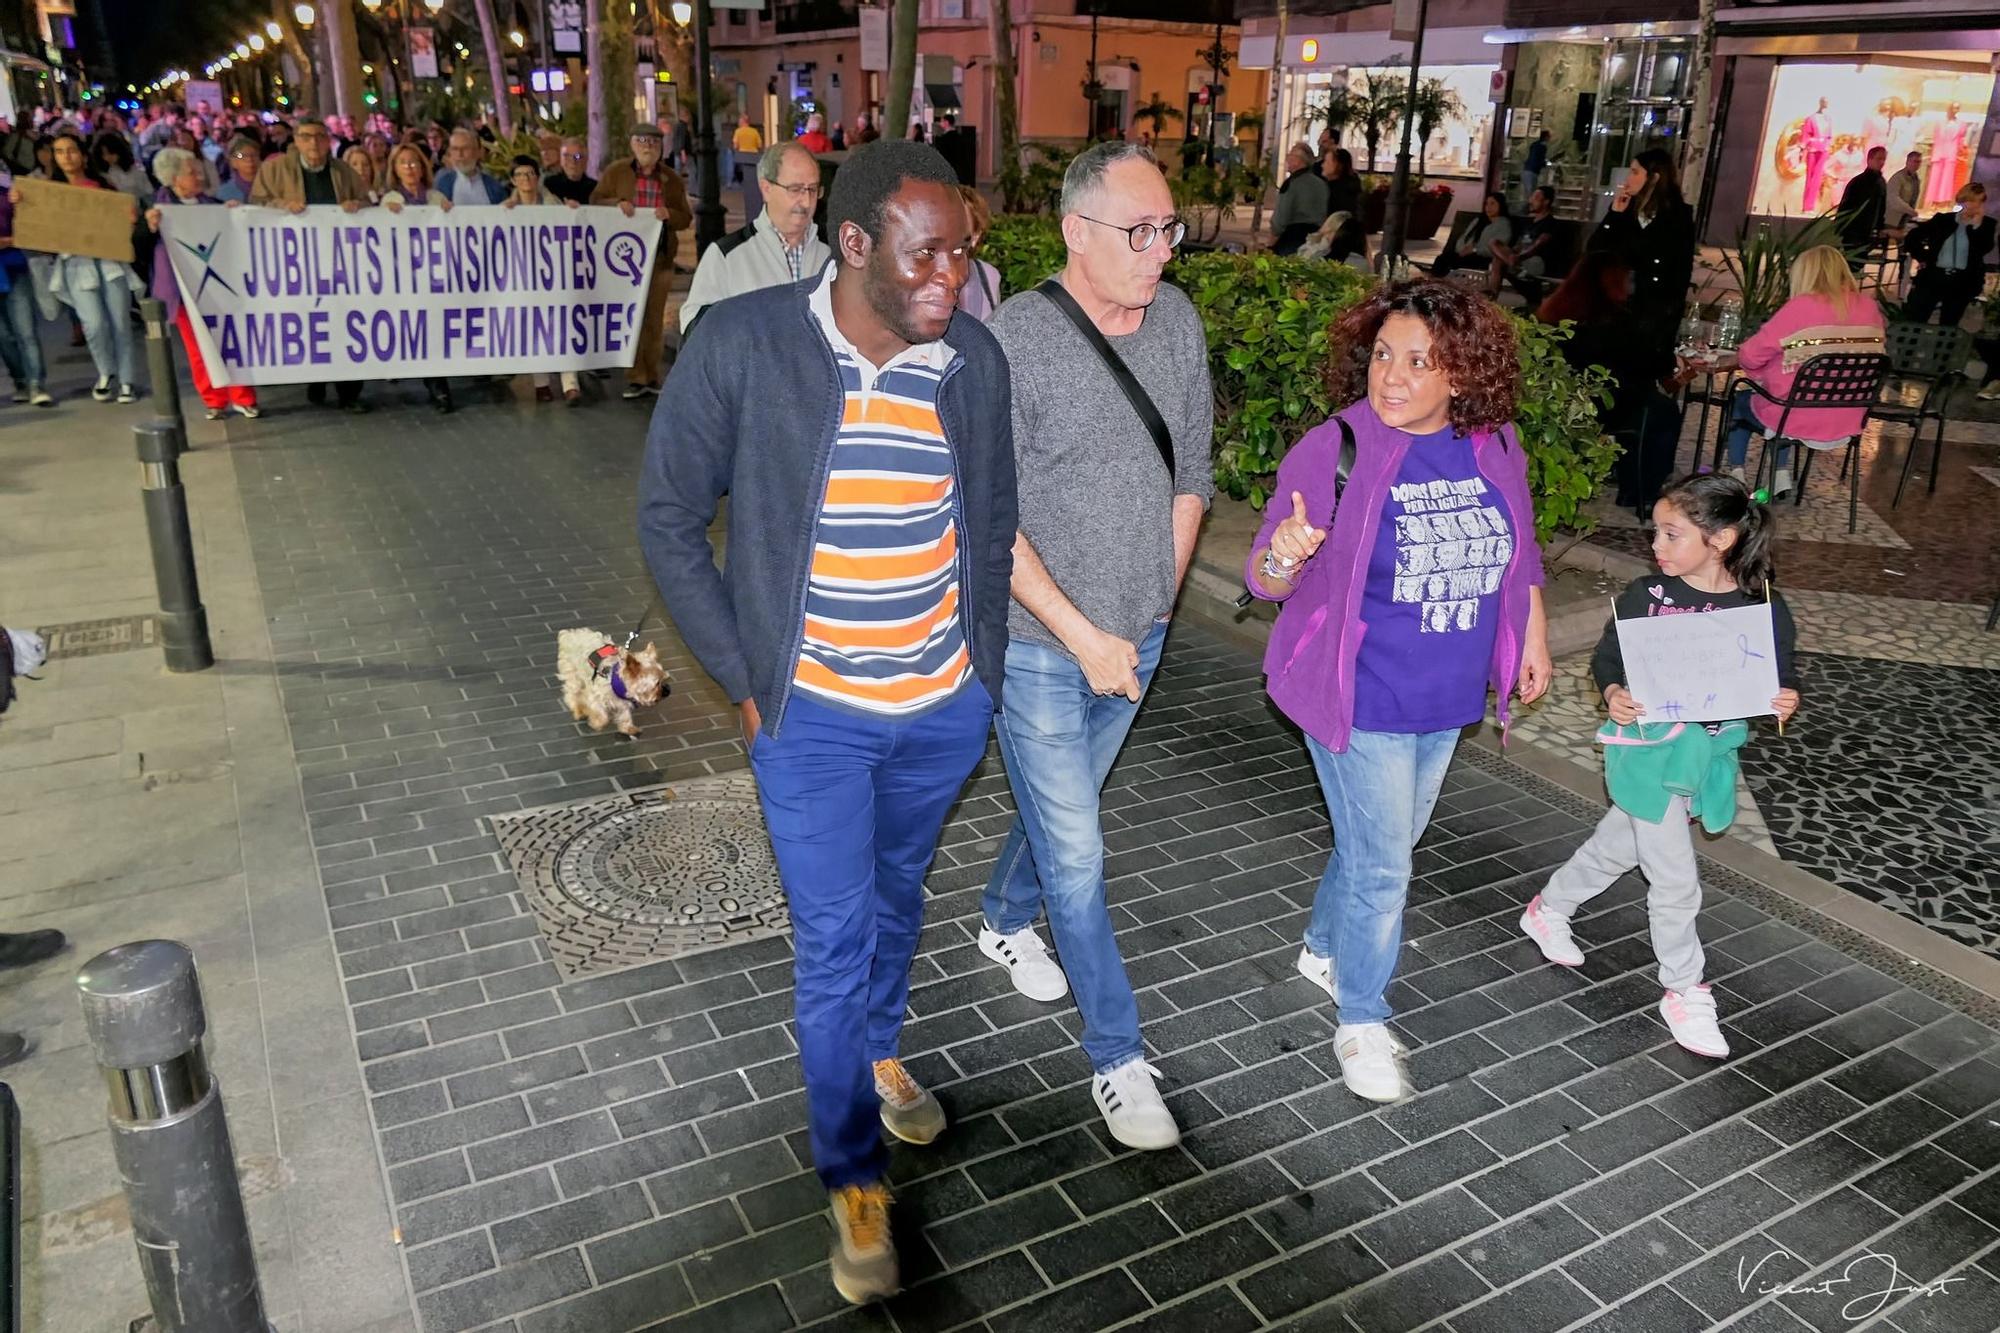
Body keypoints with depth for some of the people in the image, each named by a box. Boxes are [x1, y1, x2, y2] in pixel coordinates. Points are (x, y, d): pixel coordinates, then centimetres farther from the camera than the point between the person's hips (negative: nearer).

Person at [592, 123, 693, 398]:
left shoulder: (672, 179, 7)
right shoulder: (615, 172, 2)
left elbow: (686, 218, 8)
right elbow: (595, 200, 6)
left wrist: (669, 214, -13)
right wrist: (617, 203, -14)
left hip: (660, 257, 2)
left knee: (655, 318, 8)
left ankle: (652, 375, 17)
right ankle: (636, 377, 3)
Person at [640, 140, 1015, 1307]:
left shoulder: (975, 359, -6)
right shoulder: (741, 347, -16)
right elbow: (671, 519, -7)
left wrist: (987, 661, 6)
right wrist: (744, 678, -8)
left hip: (946, 705, 4)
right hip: (812, 710, -3)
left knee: (898, 894, 24)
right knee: (831, 940, 3)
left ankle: (880, 1049, 52)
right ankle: (855, 1180, 24)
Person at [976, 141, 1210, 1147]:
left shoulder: (1177, 319, -1)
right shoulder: (1013, 339, -18)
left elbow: (1191, 473, 9)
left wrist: (1156, 609, 6)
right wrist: (1086, 637, -18)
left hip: (1136, 636, 6)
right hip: (1039, 643, -5)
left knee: (1063, 809, 24)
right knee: (1075, 854, 2)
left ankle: (1006, 922, 52)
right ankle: (1119, 1056, 17)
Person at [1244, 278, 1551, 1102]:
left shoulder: (1494, 449, -3)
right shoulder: (1333, 450, -18)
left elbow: (1518, 556, 13)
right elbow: (1267, 580, -18)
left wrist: (1532, 638, 16)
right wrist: (1283, 557, -39)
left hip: (1446, 699, 6)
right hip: (1362, 701, -5)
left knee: (1383, 845, 22)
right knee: (1381, 866, 1)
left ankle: (1324, 948, 47)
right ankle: (1362, 1023, 23)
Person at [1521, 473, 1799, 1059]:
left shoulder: (1763, 608, -8)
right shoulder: (1645, 595, -12)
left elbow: (1782, 674, 2)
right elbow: (1606, 655, -2)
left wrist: (1787, 699, -20)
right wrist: (1613, 693, -23)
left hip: (1707, 754, 3)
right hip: (1648, 751, -3)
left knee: (1618, 846, 21)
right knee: (1675, 879, 2)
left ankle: (1548, 911, 46)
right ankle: (1684, 991, 22)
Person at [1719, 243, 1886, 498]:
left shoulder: (1800, 308, -17)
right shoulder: (1870, 309, -1)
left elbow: (1749, 356, -14)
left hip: (1798, 420, -5)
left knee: (1739, 401, 24)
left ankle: (1736, 475, 24)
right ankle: (1781, 477, 30)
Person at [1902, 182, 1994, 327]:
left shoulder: (1986, 224, 3)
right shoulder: (1942, 219, 3)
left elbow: (1984, 250, -14)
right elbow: (1912, 237, 9)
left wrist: (1976, 225, -16)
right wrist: (1923, 258, 3)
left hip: (1962, 282, 0)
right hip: (1933, 276, 0)